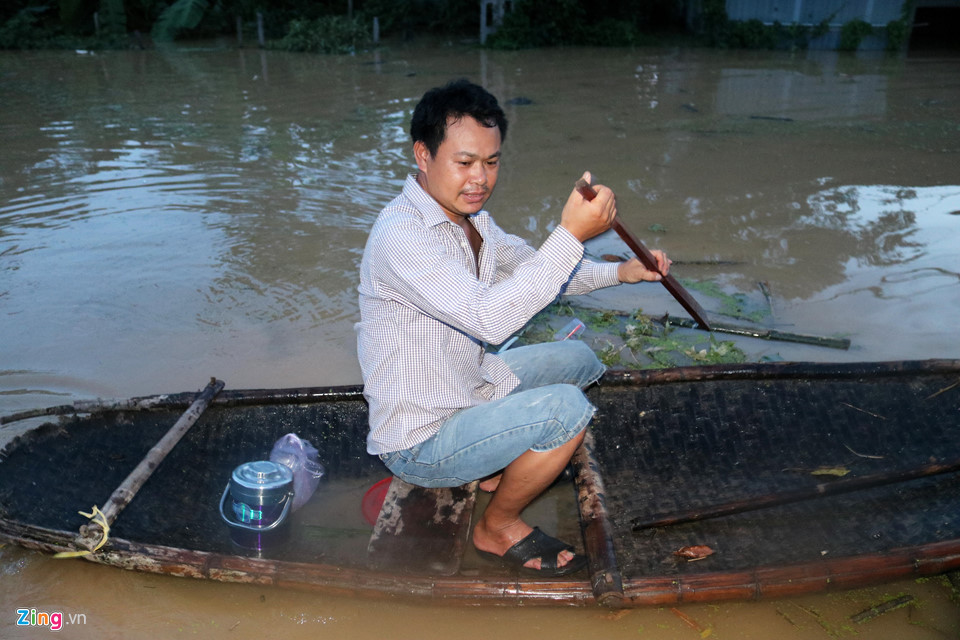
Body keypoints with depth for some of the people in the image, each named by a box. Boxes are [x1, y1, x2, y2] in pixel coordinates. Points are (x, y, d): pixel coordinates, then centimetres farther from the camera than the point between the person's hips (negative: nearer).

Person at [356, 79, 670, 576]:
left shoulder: (469, 218, 2)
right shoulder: (399, 236, -28)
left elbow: (532, 268, 15)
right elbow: (490, 318, -39)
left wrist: (619, 271, 3)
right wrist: (571, 233, -40)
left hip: (468, 389, 9)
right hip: (418, 442, -9)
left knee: (579, 359, 15)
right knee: (566, 407, -26)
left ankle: (495, 468, 19)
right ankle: (497, 529, -1)